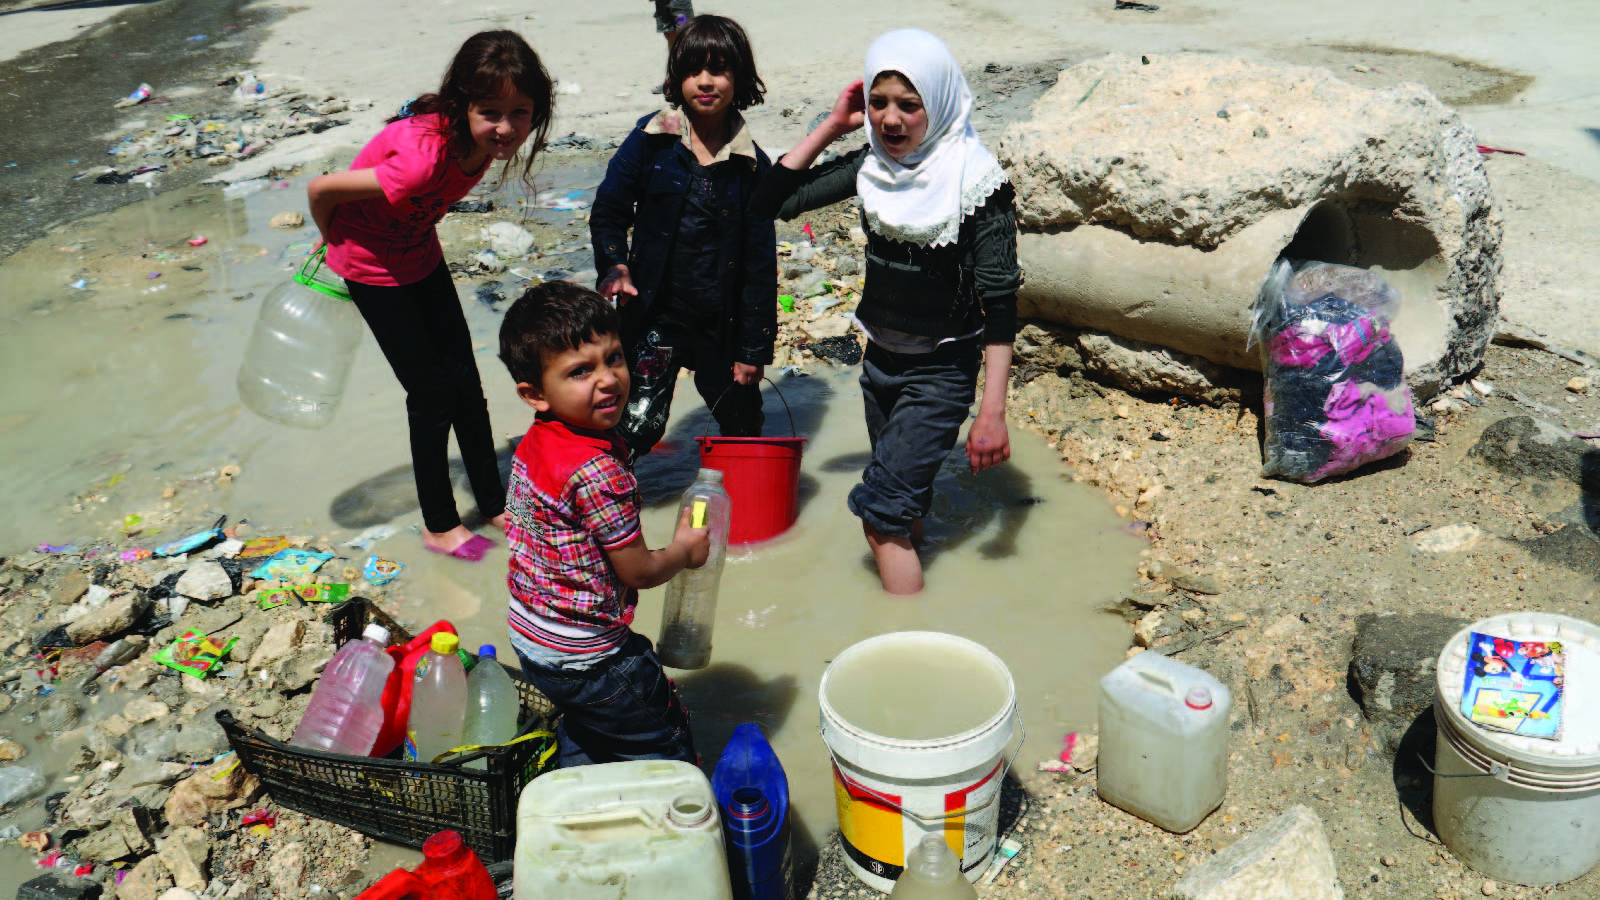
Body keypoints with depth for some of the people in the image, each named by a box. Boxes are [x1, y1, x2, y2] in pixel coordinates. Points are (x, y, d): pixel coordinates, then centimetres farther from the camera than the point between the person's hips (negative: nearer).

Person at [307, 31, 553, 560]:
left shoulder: (484, 138, -18)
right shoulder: (423, 157, -40)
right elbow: (321, 190, -28)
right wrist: (334, 244, -8)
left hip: (420, 256, 7)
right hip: (371, 266, -7)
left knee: (465, 381, 11)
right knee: (432, 394, -1)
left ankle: (493, 504, 28)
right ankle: (439, 526, 18)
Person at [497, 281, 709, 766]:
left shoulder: (533, 445, -4)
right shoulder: (599, 472, -32)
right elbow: (638, 570, -23)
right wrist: (686, 551, -3)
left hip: (528, 637, 9)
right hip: (586, 661, -9)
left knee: (584, 734, 34)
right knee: (670, 756, 7)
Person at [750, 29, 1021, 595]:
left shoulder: (976, 180, -18)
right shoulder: (871, 166, -2)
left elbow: (1000, 300, -18)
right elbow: (769, 203, 0)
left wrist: (993, 411, -22)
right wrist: (831, 127, -7)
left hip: (941, 371, -6)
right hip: (881, 358, 6)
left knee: (880, 507, -14)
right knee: (905, 500, 22)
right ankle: (909, 582, 43)